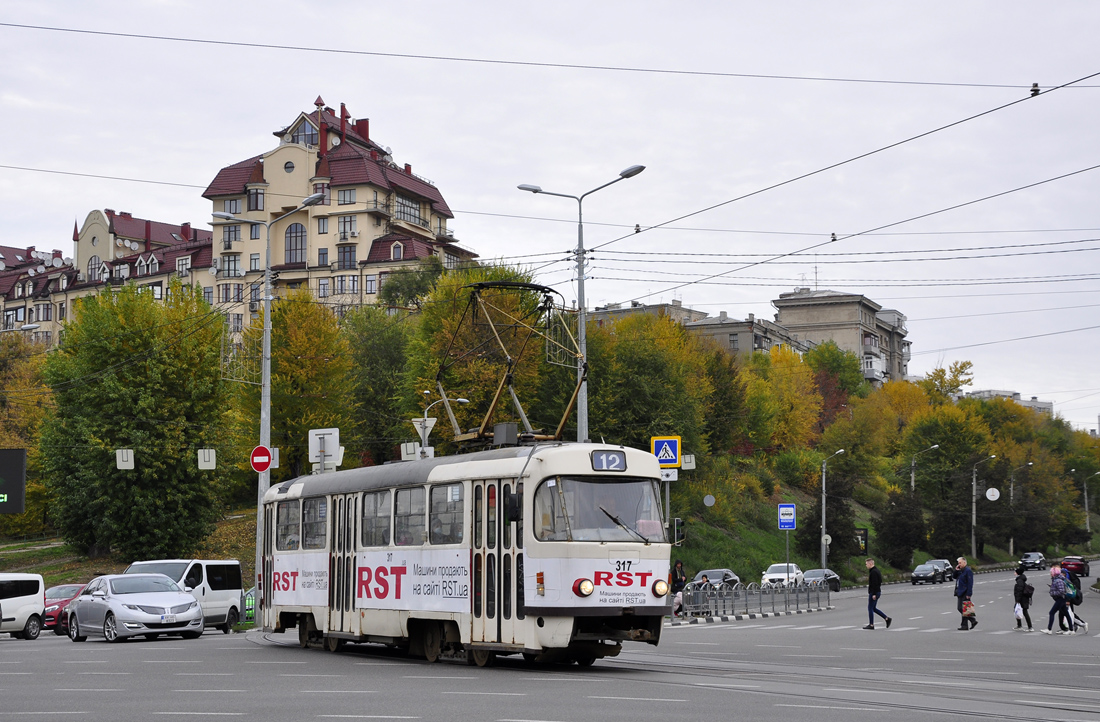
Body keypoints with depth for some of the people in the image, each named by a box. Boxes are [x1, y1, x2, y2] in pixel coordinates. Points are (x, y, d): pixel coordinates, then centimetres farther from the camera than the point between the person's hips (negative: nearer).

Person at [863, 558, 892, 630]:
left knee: (870, 608, -2)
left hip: (874, 593, -10)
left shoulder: (873, 572, -18)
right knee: (874, 608, 15)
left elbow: (875, 584, -24)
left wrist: (874, 594, -25)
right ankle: (887, 619, 12)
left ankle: (871, 625, 2)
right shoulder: (876, 570, 15)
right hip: (877, 592, 10)